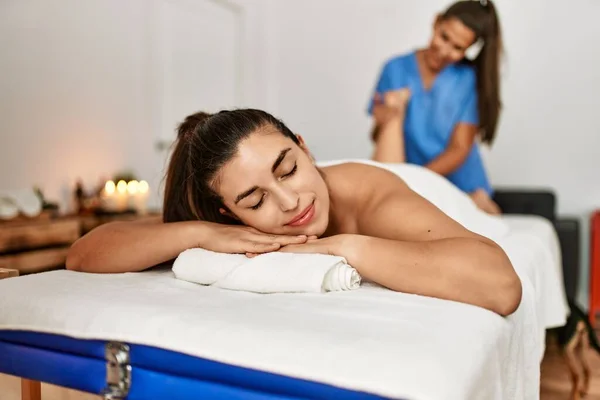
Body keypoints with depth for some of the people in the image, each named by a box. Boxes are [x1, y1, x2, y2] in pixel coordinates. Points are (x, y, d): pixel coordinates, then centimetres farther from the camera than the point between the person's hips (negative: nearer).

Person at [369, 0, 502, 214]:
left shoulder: (472, 78, -5)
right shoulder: (396, 69, -1)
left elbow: (459, 149, -7)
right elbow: (378, 138, 1)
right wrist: (386, 123, -21)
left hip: (462, 189, -1)